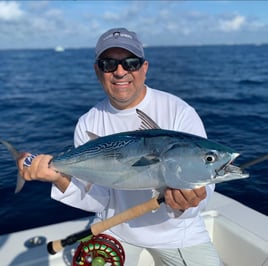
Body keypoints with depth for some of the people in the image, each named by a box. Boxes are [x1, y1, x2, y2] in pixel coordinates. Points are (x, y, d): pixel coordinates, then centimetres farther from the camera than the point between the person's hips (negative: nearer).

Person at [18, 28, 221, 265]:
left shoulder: (180, 113, -18)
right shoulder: (87, 125, -8)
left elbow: (201, 191, -19)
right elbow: (99, 200, -10)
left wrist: (185, 204, -41)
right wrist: (61, 178, -27)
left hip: (174, 230, -1)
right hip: (115, 228, 2)